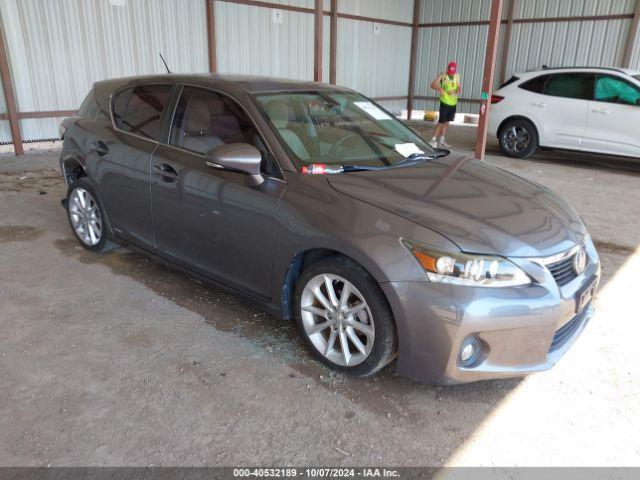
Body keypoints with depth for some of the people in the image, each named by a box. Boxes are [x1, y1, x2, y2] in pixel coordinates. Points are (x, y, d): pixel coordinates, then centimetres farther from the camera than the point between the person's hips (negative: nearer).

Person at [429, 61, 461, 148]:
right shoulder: (443, 75, -8)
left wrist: (455, 92, -21)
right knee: (441, 122, -10)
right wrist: (440, 88, -32)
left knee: (447, 122, 13)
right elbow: (433, 85, -13)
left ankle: (442, 140, 23)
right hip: (445, 102, -5)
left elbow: (459, 88, 1)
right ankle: (433, 140, -3)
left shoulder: (457, 76, 4)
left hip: (453, 103, 5)